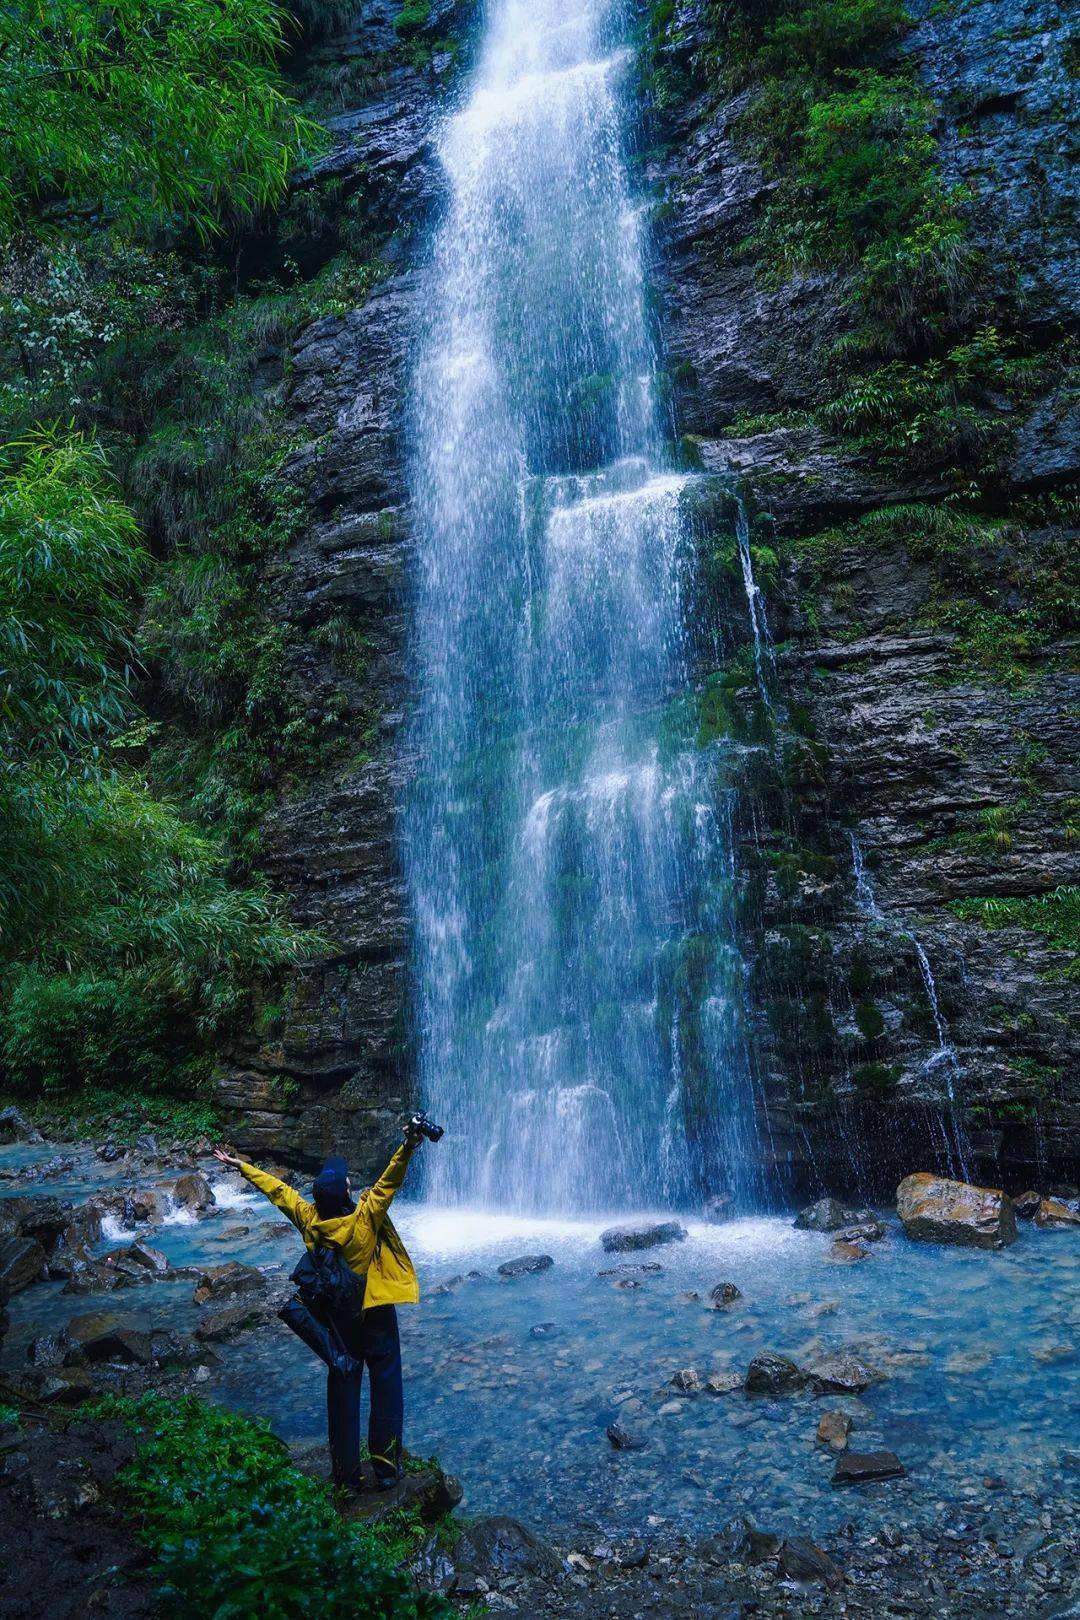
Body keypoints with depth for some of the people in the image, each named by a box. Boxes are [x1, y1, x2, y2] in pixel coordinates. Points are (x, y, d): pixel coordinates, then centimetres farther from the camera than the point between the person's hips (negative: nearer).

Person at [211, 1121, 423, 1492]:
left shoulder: (309, 1220, -14)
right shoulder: (365, 1218, -24)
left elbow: (277, 1190, -4)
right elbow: (388, 1182, -33)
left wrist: (241, 1166, 7)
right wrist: (406, 1148, -44)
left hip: (337, 1319, 4)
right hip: (376, 1316, -4)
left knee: (342, 1393, 14)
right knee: (386, 1389, 10)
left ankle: (347, 1473, 22)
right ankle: (386, 1465, 15)